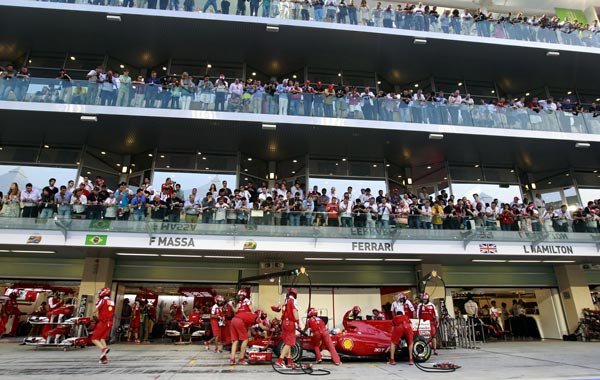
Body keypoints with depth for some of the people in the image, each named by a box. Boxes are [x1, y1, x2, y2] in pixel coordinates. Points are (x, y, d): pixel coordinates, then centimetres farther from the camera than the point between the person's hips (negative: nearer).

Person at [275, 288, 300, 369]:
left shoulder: (286, 301, 14)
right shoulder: (293, 301, -6)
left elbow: (283, 313, 14)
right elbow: (295, 312, -17)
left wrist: (282, 323, 19)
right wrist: (298, 322, -16)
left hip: (284, 322, 8)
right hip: (290, 323, -8)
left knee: (287, 343, 14)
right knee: (288, 344, -6)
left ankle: (290, 362, 18)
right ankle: (280, 361, -13)